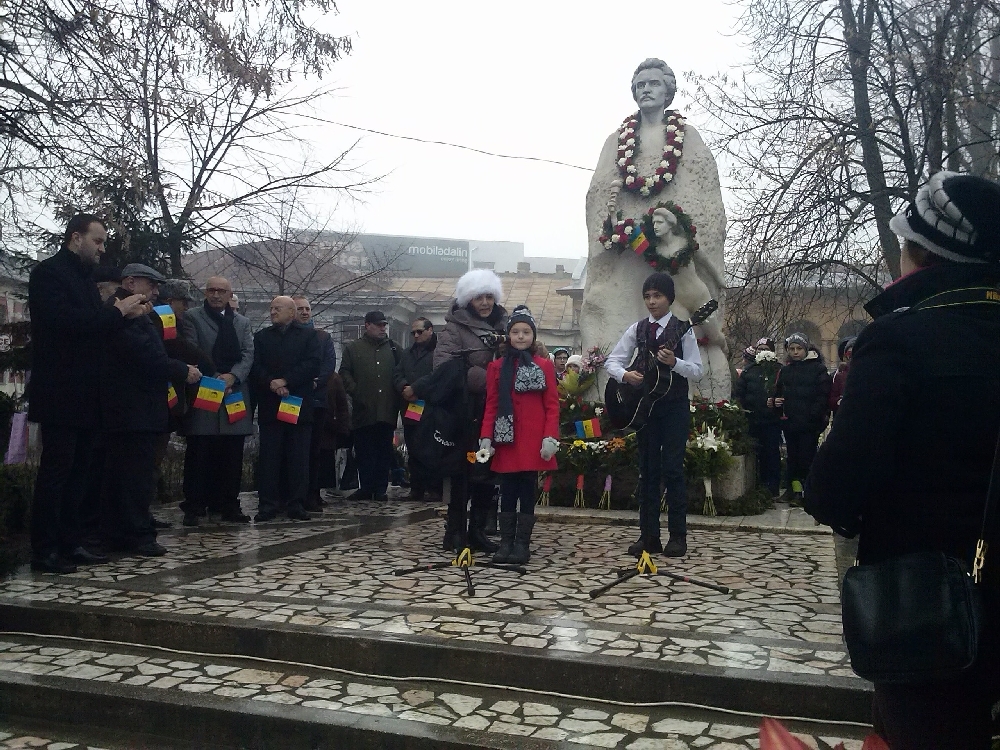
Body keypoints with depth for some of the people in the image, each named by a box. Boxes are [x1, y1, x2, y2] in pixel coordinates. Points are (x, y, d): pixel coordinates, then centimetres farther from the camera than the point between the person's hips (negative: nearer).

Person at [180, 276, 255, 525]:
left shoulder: (242, 322, 18)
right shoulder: (192, 317, 6)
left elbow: (248, 354, 7)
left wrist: (232, 376, -11)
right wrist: (214, 379, -15)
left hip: (235, 393, 3)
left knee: (232, 455, 4)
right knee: (199, 453, -3)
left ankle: (230, 506, 10)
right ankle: (194, 507, 4)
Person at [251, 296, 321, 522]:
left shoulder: (308, 336, 9)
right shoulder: (261, 337, 16)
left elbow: (314, 364, -5)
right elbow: (255, 367, 5)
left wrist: (286, 381, -12)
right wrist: (271, 383, -13)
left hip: (299, 405, -1)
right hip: (270, 405, 2)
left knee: (299, 458, 1)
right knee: (269, 457, 0)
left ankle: (296, 504, 6)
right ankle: (268, 505, 4)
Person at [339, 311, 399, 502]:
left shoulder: (393, 348, 16)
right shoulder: (353, 348, 11)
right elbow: (345, 373, 6)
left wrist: (399, 392, 0)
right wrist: (355, 392, -7)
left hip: (387, 409, 1)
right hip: (363, 409, -1)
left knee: (384, 451, 3)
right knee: (364, 451, 2)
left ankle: (381, 489, 9)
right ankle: (365, 488, 9)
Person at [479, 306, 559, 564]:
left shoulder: (545, 365, 3)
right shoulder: (497, 366, 7)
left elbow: (552, 406, 0)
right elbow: (491, 405, 5)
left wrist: (550, 438, -10)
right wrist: (486, 438, -4)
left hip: (533, 441, -1)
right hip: (506, 439, 1)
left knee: (528, 491, 3)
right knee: (507, 492, 6)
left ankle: (522, 544, 9)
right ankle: (506, 543, 13)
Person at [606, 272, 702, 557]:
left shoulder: (682, 329, -3)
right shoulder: (637, 329, 6)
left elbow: (696, 371, -7)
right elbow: (612, 361, 5)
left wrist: (674, 362, -25)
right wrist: (624, 375, -15)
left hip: (675, 407, -3)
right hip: (645, 405, 4)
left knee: (672, 469, -4)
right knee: (648, 470, 6)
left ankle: (678, 536, 4)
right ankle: (649, 536, 12)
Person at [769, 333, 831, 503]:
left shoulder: (817, 368, -2)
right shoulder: (785, 371, 14)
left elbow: (823, 395, -8)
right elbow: (778, 393, 19)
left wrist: (813, 415, -18)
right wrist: (775, 402, -3)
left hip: (809, 424, -5)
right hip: (789, 423, 5)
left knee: (807, 457, -7)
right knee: (793, 457, 9)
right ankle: (796, 491, 15)